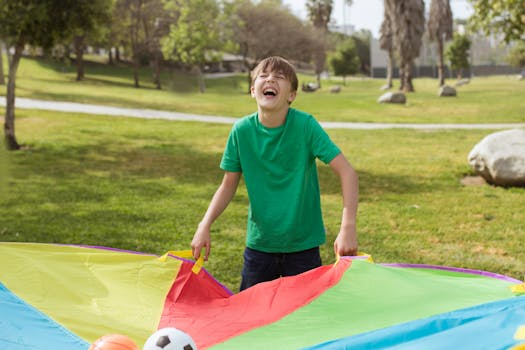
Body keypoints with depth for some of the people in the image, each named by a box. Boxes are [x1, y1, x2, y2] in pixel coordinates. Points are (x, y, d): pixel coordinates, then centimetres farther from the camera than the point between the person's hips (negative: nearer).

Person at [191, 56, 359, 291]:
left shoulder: (305, 125, -15)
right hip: (258, 243, 2)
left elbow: (347, 172, -18)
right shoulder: (242, 130, -7)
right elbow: (228, 185, 2)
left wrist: (348, 227, -29)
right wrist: (204, 225, -11)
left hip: (303, 245, -2)